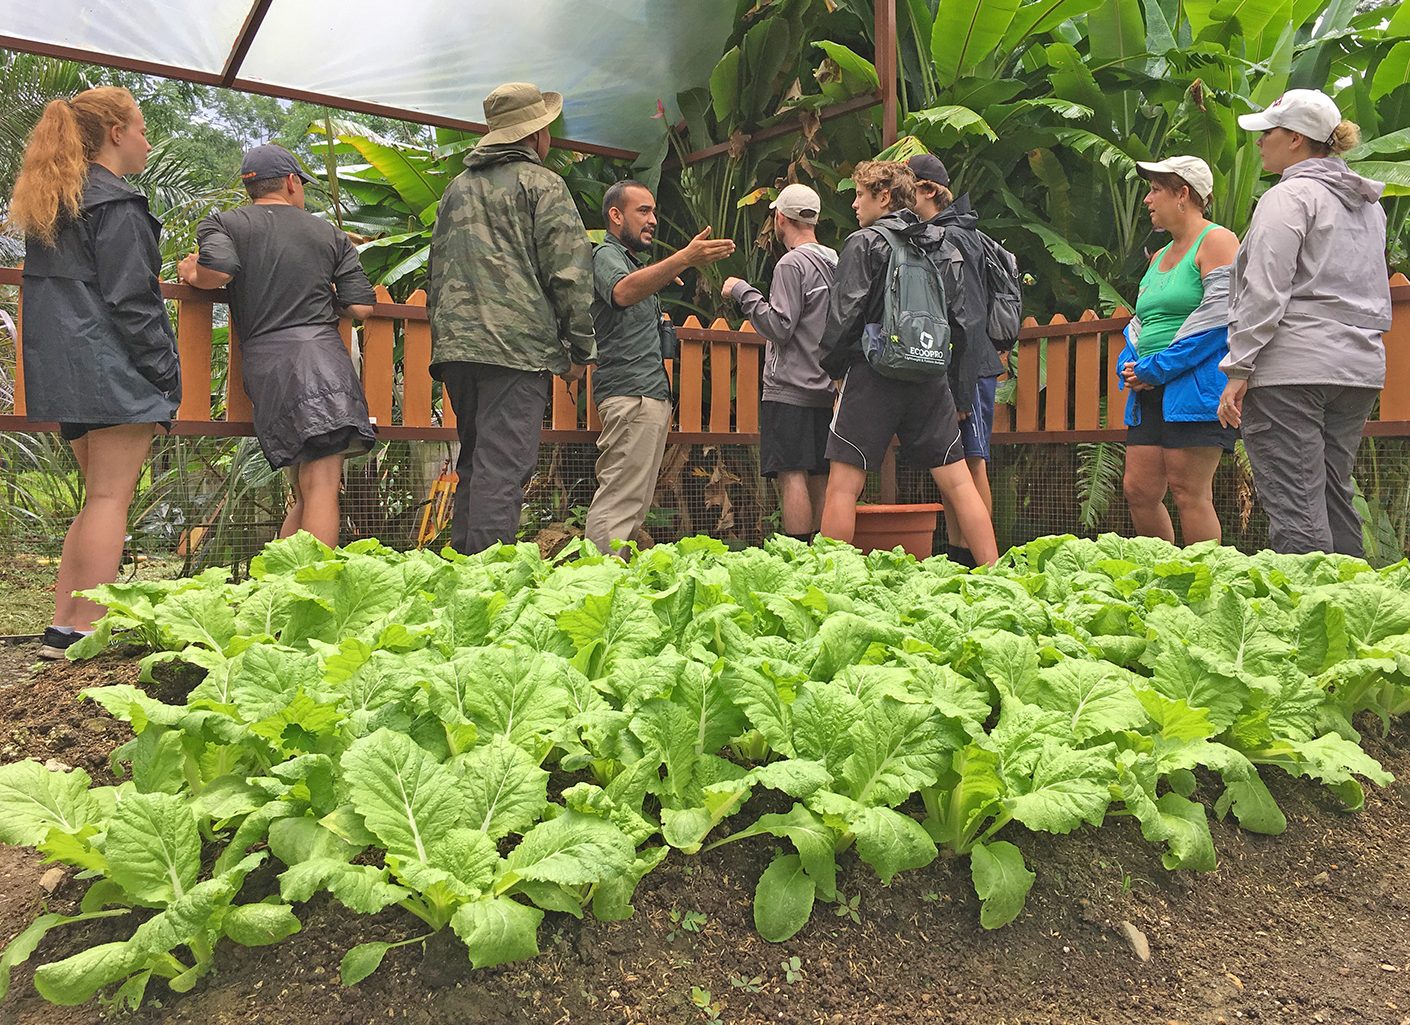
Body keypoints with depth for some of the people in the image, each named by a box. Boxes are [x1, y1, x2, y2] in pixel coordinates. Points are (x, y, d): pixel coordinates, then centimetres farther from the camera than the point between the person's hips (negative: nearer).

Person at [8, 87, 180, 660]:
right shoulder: (117, 206, -9)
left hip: (61, 373, 9)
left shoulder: (46, 205, 20)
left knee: (99, 496, 14)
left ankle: (62, 627, 13)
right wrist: (166, 378, -13)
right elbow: (131, 302, -16)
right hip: (115, 371, -9)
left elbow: (52, 292, 20)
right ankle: (86, 632, -5)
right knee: (111, 497, -6)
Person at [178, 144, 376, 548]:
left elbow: (218, 269, -8)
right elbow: (361, 307, 10)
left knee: (306, 493, 11)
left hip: (265, 360, 2)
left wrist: (190, 273, 14)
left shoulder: (222, 224, 14)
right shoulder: (331, 234, 18)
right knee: (321, 488, -10)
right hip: (323, 354, -1)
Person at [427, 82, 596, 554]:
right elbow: (569, 272, -6)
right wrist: (580, 348, -1)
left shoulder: (457, 187, 22)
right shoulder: (543, 184, 1)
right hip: (518, 346, -7)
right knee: (502, 468, -10)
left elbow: (436, 271, 24)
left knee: (473, 463, 15)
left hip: (455, 344, 7)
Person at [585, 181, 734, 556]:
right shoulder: (606, 255, -4)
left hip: (651, 394, 10)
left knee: (635, 504, 8)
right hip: (631, 394, -10)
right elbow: (622, 291, -29)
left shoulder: (632, 261, 28)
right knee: (619, 503, -15)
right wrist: (683, 259, -42)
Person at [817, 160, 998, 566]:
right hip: (931, 378, 6)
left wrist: (833, 363, 6)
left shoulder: (864, 243, -2)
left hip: (873, 371, -5)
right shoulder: (944, 246, 15)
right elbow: (960, 314, 13)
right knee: (958, 482, 7)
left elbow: (845, 312, -8)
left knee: (843, 486, -2)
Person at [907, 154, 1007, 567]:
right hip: (943, 370, 10)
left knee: (971, 464, -5)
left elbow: (969, 320, -17)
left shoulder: (953, 238, -11)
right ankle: (954, 553, 21)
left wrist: (962, 389, -20)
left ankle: (976, 558, 0)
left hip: (967, 370, -9)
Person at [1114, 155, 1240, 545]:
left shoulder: (1216, 242, -3)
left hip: (1197, 384, -8)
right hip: (1151, 390, 8)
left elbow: (1219, 316, -14)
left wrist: (1158, 367, -14)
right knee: (1139, 491, 4)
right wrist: (1130, 367, 8)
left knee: (1189, 493, -10)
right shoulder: (1160, 256, 23)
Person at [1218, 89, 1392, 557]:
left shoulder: (1289, 196, -6)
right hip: (1361, 365, 9)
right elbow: (1378, 298, 26)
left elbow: (1265, 294, -14)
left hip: (1290, 367, -9)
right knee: (1335, 499, 13)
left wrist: (1237, 370, -14)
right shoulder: (1369, 204, 21)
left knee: (1295, 508, -8)